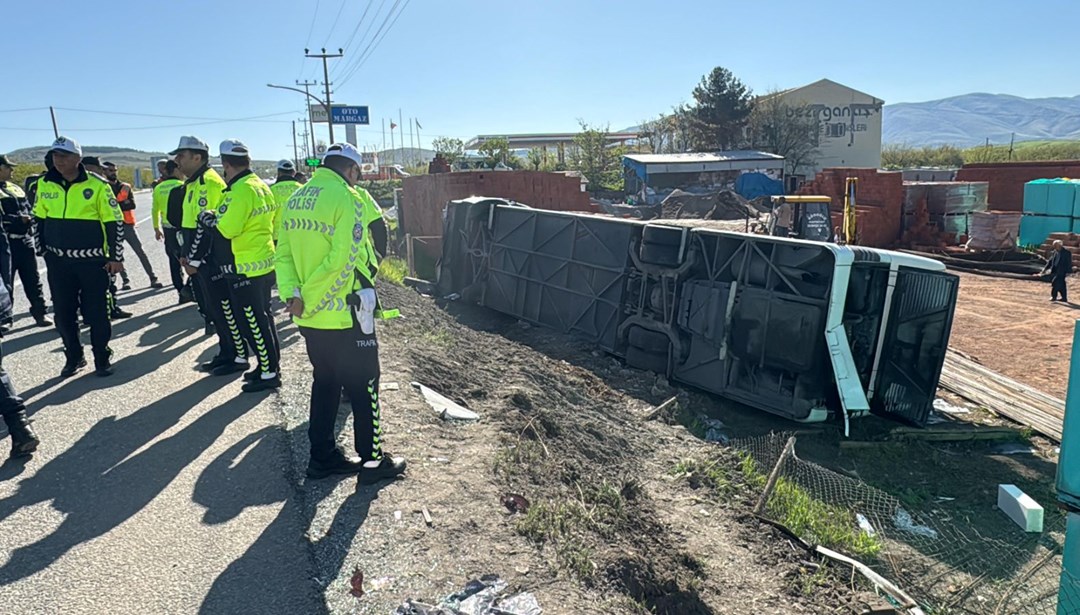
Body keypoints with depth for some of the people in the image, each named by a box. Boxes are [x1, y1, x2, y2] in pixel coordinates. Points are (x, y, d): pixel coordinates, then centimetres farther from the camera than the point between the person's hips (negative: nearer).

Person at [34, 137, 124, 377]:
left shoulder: (97, 186, -8)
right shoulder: (44, 184, 4)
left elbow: (114, 222, -5)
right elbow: (39, 220, 15)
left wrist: (116, 257, -6)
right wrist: (44, 250, 13)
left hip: (92, 260, -4)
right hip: (58, 261, 4)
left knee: (96, 313, 2)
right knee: (63, 313, 9)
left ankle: (102, 358, 17)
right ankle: (74, 357, 25)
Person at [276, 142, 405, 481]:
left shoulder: (295, 199, 9)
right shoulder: (348, 198, -15)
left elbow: (283, 254, 4)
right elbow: (343, 259, -23)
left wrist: (292, 294, -6)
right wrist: (311, 297, -16)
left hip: (310, 317, 7)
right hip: (346, 315, -7)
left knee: (324, 383, 18)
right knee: (364, 386, 6)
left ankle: (323, 456, 27)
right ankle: (372, 460, 17)